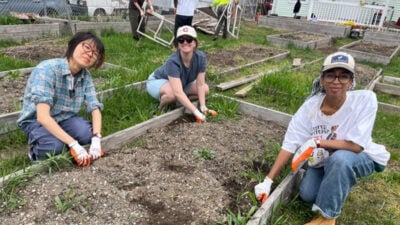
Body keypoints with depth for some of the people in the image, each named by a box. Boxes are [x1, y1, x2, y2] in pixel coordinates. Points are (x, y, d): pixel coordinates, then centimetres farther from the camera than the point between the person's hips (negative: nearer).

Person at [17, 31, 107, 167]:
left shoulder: (86, 76, -9)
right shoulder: (48, 69, -28)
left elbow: (95, 108, -13)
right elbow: (42, 116, -35)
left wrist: (96, 140, -32)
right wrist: (74, 145, -41)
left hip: (64, 118, 4)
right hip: (35, 121, -4)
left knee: (88, 133, -26)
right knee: (55, 145, -34)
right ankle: (35, 153, 2)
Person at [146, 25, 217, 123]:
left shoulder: (201, 57, -25)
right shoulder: (173, 61, -39)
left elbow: (200, 84, -18)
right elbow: (178, 93, -46)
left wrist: (203, 107, -26)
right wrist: (197, 113, -50)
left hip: (182, 83, 6)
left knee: (205, 89, -10)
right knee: (172, 93, -38)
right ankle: (161, 107, -6)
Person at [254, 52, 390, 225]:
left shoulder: (365, 99, -29)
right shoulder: (310, 106, -22)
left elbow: (357, 146, -29)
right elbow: (289, 144, -21)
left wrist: (317, 142, -36)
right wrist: (269, 180, -22)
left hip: (362, 157, -3)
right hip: (325, 159, 4)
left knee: (339, 159, -36)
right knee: (307, 194, -14)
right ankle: (341, 181, 19)